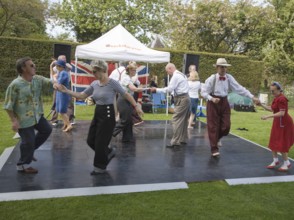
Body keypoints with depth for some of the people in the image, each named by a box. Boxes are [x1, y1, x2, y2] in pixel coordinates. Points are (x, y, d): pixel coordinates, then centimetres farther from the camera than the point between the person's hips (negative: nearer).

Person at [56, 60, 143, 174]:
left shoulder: (112, 83, -13)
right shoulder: (94, 84, 5)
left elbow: (126, 95, -7)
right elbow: (81, 95, 9)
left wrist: (136, 107, -10)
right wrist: (66, 91, 1)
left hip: (107, 115, -7)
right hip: (97, 114, 7)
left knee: (100, 142, 1)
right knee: (90, 140, 10)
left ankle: (100, 167, 22)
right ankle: (108, 153, 35)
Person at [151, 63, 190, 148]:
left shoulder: (176, 76, -12)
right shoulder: (181, 75, 18)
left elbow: (169, 89, -16)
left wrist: (157, 90, -10)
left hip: (181, 99, -10)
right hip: (185, 97, 10)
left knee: (176, 120, -10)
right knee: (183, 120, 14)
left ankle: (175, 141, -11)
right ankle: (183, 139, 21)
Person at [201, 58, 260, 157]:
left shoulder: (229, 78, -3)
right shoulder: (212, 78, -11)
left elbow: (240, 88, -7)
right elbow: (203, 92, -8)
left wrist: (252, 97, -14)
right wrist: (212, 98, -24)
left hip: (224, 102, 3)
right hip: (213, 103, -3)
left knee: (226, 126, 1)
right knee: (213, 126, 0)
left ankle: (218, 138, 34)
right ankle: (214, 148, 13)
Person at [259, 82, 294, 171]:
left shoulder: (282, 99, -22)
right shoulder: (276, 98, 8)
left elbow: (282, 113, -27)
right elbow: (271, 109, 14)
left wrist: (268, 116, -29)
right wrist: (261, 104, 5)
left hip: (283, 123, -9)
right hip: (278, 123, 9)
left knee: (281, 144, -2)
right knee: (273, 142, 12)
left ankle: (286, 163, 13)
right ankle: (275, 160, 25)